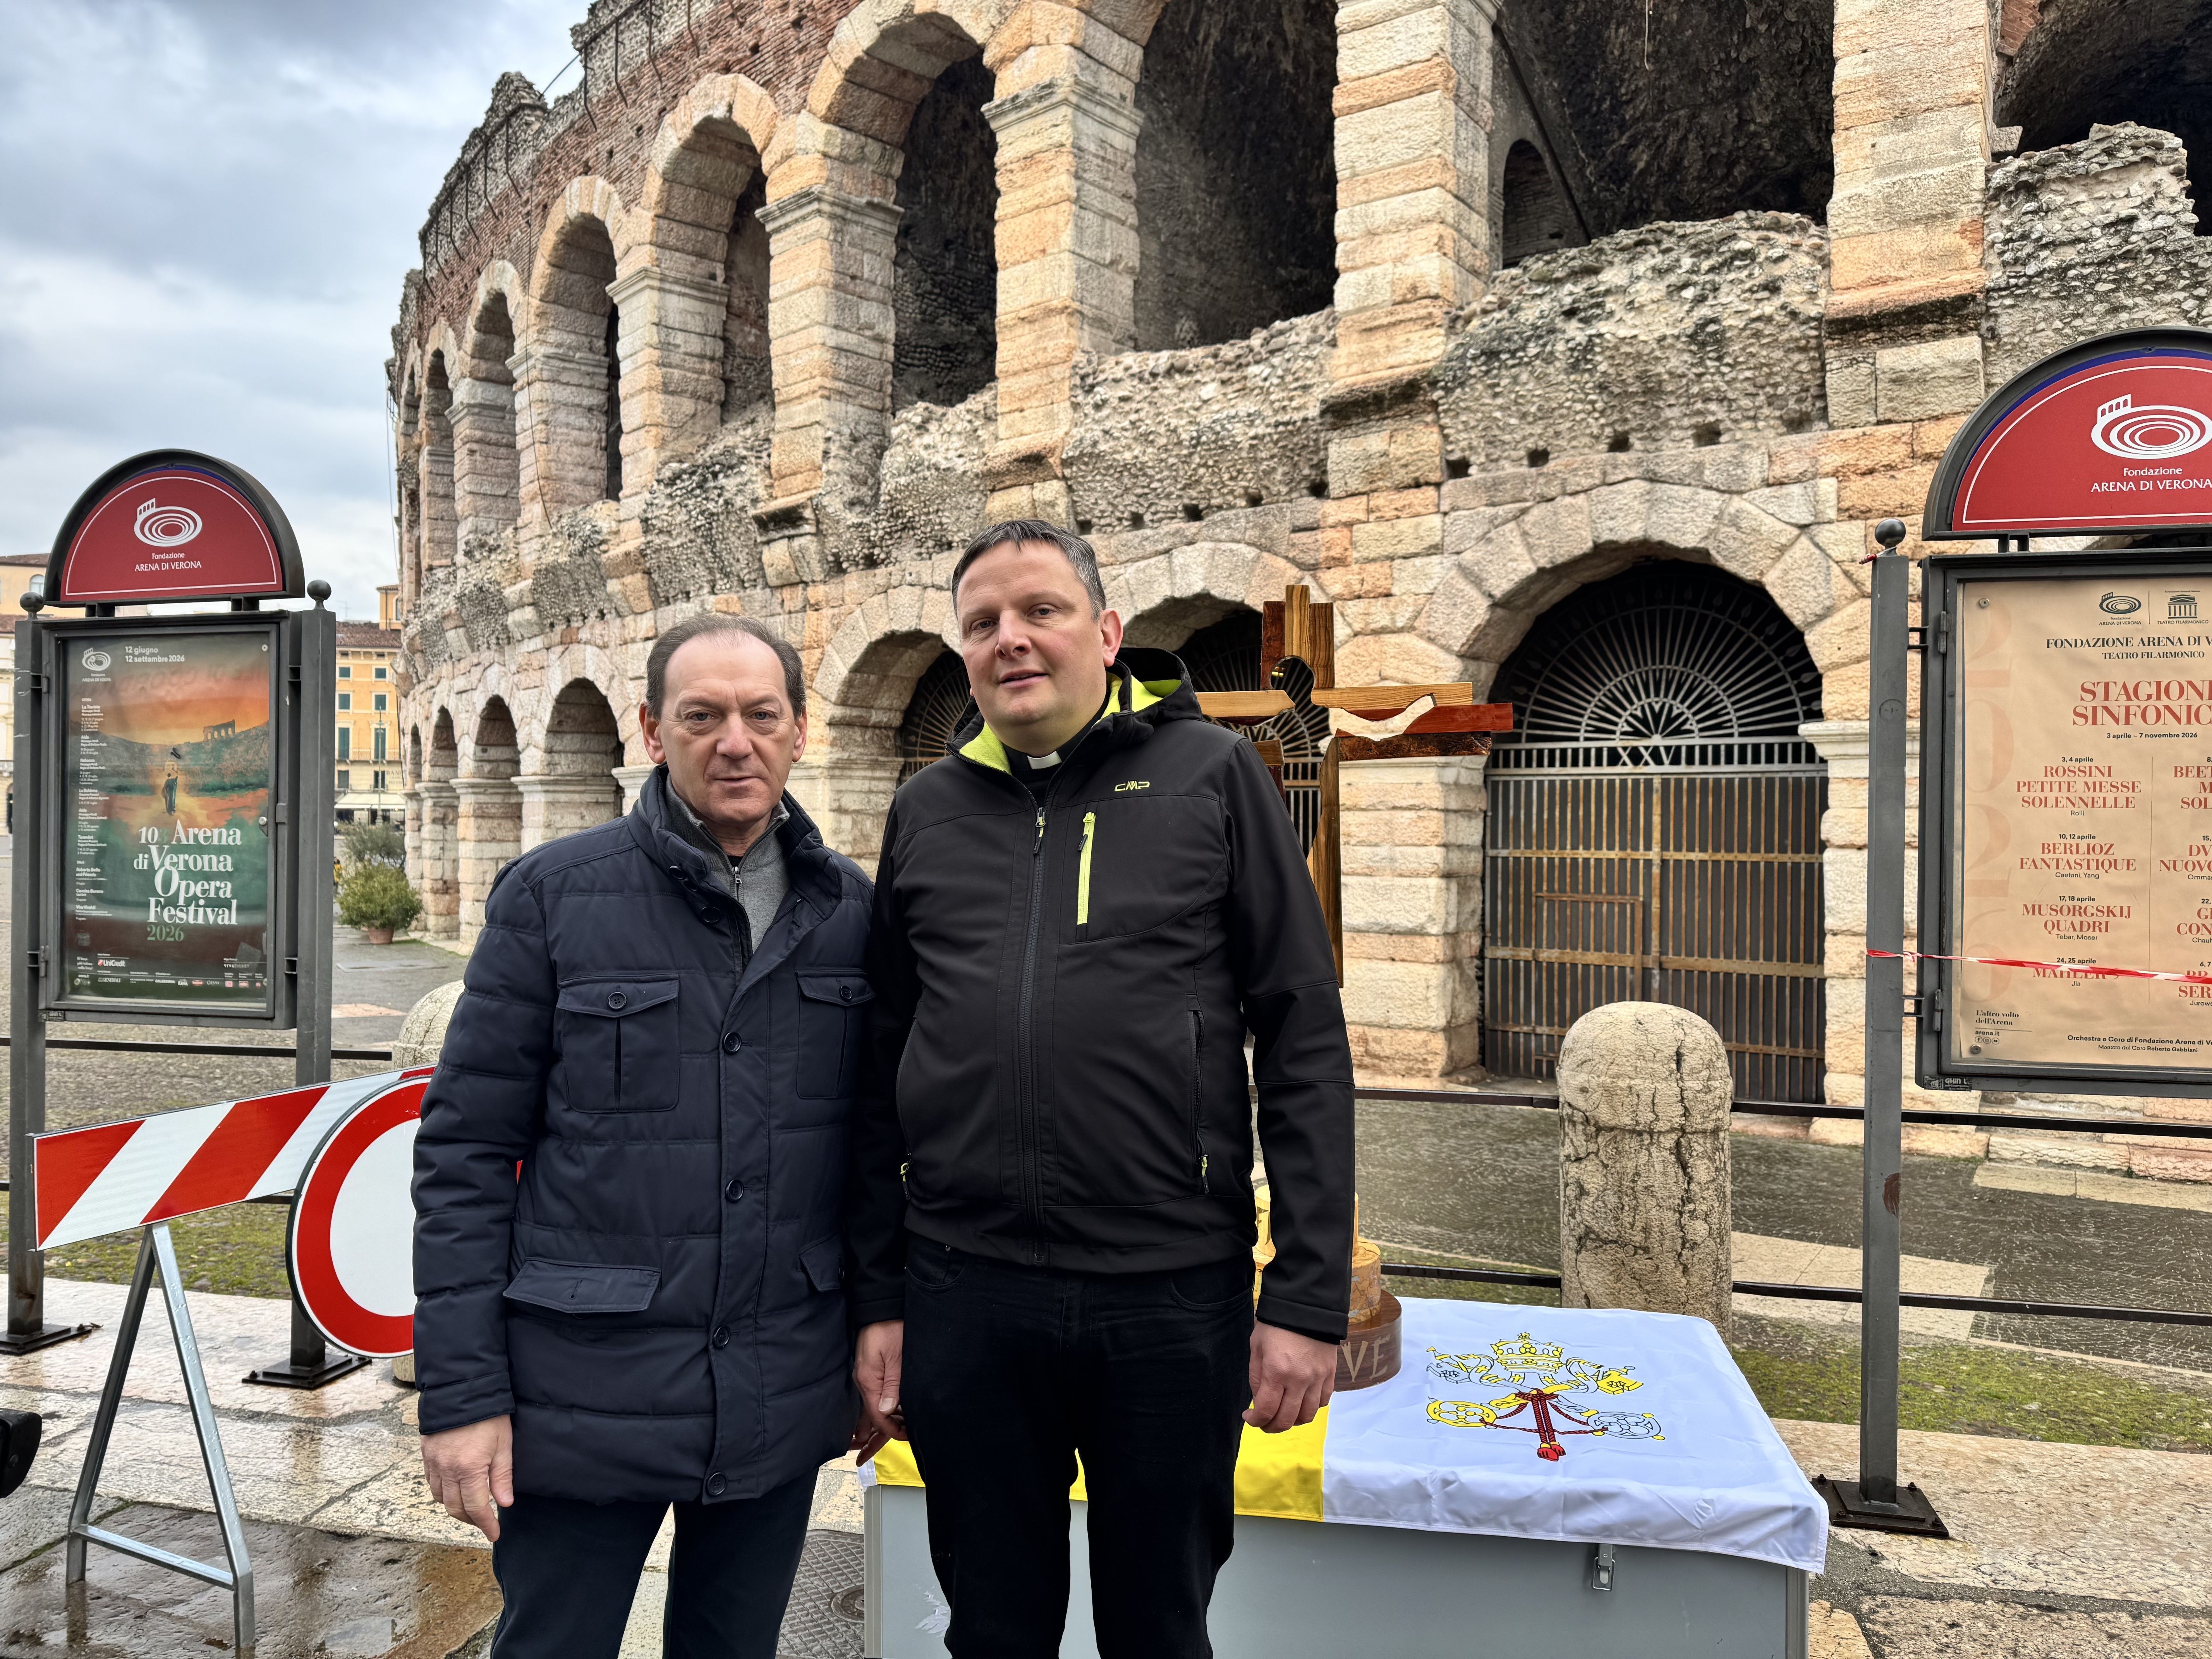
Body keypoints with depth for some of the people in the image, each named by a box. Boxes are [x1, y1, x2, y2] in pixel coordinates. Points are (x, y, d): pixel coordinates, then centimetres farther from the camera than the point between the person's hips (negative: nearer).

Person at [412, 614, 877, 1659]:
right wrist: (462, 1393, -9)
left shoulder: (849, 910, 2)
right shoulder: (553, 895, -7)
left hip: (784, 1405, 3)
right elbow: (464, 1150, -6)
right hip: (588, 1401, -3)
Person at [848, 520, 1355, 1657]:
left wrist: (1308, 1296, -7)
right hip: (963, 1294, 3)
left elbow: (1304, 1040, -4)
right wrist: (878, 1299, 7)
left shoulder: (1210, 774, -1)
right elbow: (882, 1072, 10)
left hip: (1172, 1289, -2)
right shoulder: (927, 809, 7)